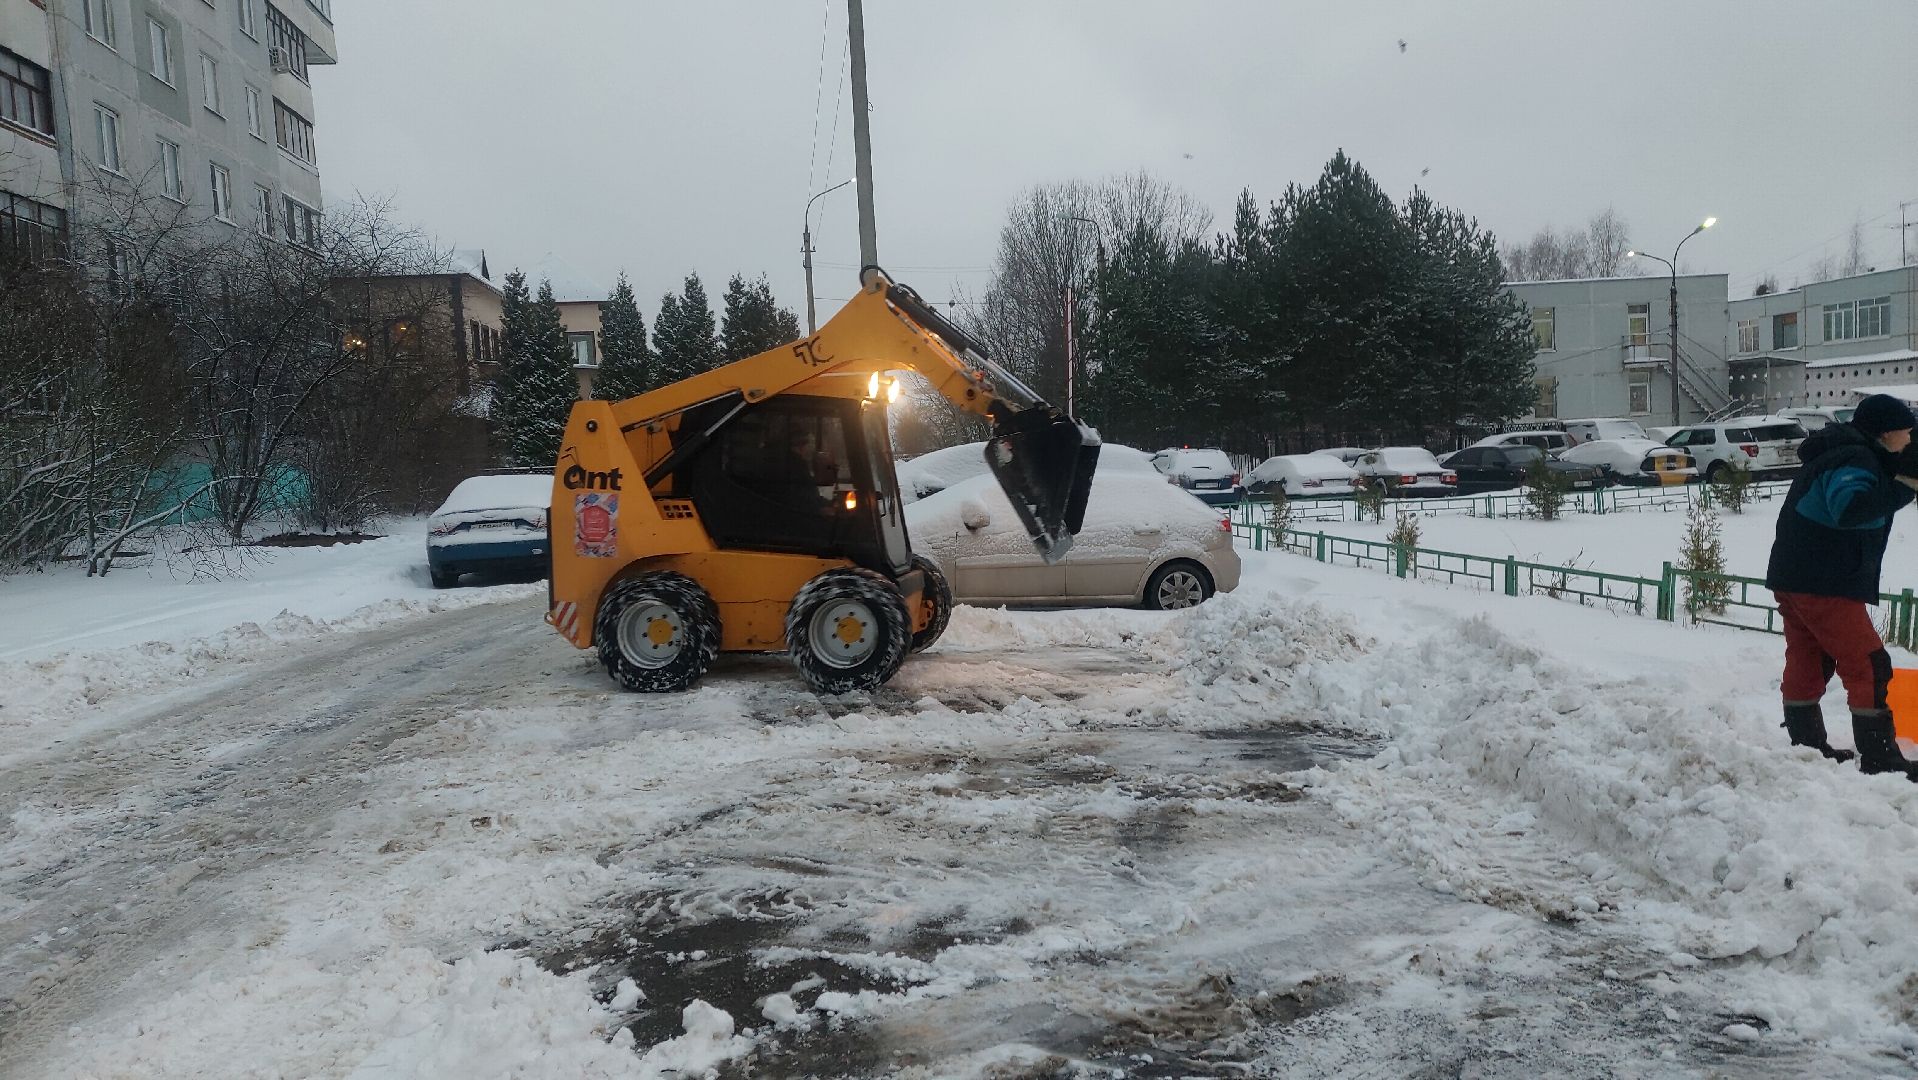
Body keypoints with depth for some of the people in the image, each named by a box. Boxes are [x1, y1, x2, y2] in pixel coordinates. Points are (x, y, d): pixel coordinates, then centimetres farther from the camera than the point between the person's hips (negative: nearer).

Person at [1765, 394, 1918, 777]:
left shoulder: (1841, 454, 18)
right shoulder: (1856, 460, -14)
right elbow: (1849, 508, -31)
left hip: (1793, 579, 10)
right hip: (1825, 585, -10)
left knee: (1806, 663, 14)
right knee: (1869, 667, -4)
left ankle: (1807, 747, 21)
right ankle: (1880, 760, -2)